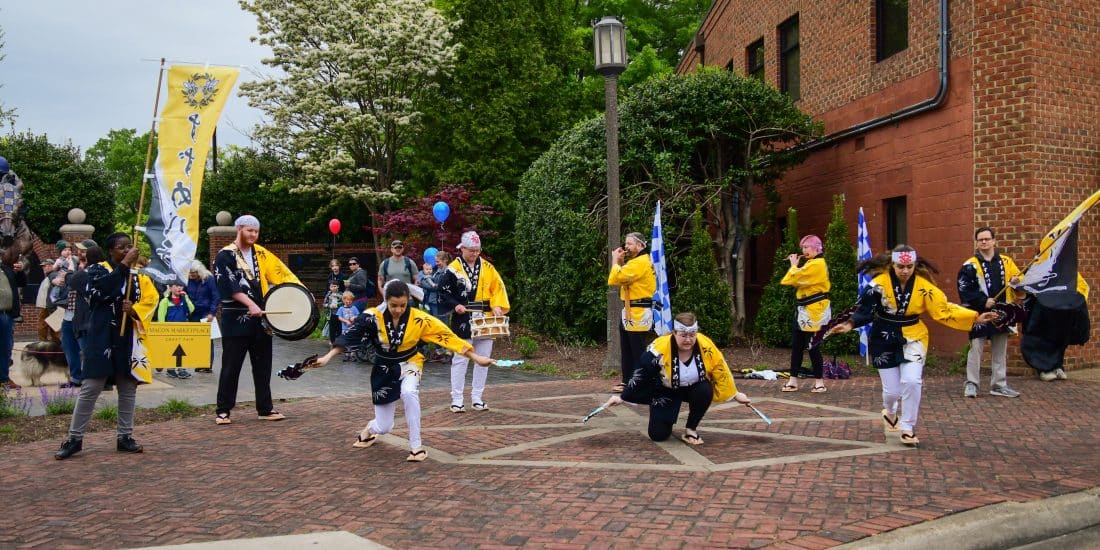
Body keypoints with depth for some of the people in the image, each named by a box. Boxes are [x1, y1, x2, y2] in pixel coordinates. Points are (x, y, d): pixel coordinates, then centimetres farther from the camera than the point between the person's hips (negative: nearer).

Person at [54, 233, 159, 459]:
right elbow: (104, 290, -22)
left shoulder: (137, 275, 8)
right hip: (101, 339, -4)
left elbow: (151, 299, 3)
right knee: (90, 388, -3)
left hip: (127, 339, 4)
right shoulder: (97, 269, -3)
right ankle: (74, 438, 9)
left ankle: (125, 437, 19)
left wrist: (135, 309, -16)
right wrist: (124, 264, -21)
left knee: (128, 389, 8)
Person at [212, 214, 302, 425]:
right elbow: (228, 285, -16)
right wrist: (250, 304, -28)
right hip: (236, 320, -5)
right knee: (231, 367, 1)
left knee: (262, 366, 9)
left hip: (260, 318, 5)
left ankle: (265, 408, 17)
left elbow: (282, 273, 4)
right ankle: (223, 410, 10)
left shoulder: (261, 254, 11)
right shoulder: (225, 256, -4)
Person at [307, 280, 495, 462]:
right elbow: (349, 336, -19)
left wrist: (476, 357, -20)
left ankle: (416, 446, -19)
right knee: (383, 427, 4)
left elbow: (446, 336, -20)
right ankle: (369, 430, 46)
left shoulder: (418, 319, -20)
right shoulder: (373, 317, -20)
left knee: (409, 393, -37)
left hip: (409, 364, -1)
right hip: (384, 369, 1)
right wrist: (327, 357, -30)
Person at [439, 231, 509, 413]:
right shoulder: (453, 269, -4)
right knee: (460, 360, 1)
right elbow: (443, 292, -2)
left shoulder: (487, 267, 6)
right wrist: (455, 305, -17)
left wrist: (497, 306, -7)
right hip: (463, 322, -4)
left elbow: (499, 287, 7)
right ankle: (457, 400, 8)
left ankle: (477, 398, 19)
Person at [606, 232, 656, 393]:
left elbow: (614, 279, -22)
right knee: (626, 350, 15)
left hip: (638, 313, -11)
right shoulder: (634, 262, 17)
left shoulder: (640, 262, -18)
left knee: (637, 350, -7)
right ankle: (627, 381, 23)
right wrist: (621, 262, 8)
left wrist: (615, 261, -8)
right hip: (629, 311, 11)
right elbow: (622, 279, 18)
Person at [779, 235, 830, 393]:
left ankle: (819, 381, 5)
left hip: (814, 311, -10)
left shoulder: (817, 264, -15)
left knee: (812, 346, -4)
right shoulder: (811, 263, 17)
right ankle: (793, 380, 10)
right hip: (804, 309, 10)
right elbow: (799, 280, 18)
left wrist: (794, 265, -2)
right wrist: (795, 265, 9)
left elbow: (795, 278, -20)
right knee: (796, 345, 7)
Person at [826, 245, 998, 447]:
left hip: (913, 339, 1)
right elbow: (865, 311, -15)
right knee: (892, 390, 2)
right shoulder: (879, 284, -15)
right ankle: (890, 412, 41)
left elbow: (944, 310, -9)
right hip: (884, 341, -1)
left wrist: (975, 317, -17)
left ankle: (907, 428, 3)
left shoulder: (923, 286, -9)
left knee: (912, 381, -18)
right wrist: (850, 324, -33)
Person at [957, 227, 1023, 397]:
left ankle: (999, 385, 21)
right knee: (976, 348, -2)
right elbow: (964, 290, -12)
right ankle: (971, 384, 6)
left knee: (1000, 351, 12)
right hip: (979, 314, -5)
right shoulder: (970, 265, -6)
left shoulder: (1006, 262, 8)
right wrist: (983, 301, -18)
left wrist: (1017, 281, -8)